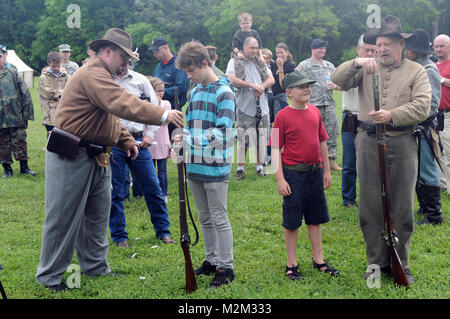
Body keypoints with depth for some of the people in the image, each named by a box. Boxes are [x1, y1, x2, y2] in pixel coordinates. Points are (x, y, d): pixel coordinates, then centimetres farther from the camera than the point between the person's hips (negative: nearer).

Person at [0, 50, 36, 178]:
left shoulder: (12, 73, 2)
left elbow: (25, 94, 3)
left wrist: (26, 113, -1)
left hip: (16, 116, 0)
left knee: (20, 142, 4)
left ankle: (24, 167, 16)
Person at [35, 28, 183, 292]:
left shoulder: (102, 77, 19)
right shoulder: (93, 75, -18)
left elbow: (111, 116, 24)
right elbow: (123, 105, -32)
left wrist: (127, 141, 10)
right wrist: (163, 115, -36)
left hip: (97, 159, 11)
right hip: (71, 158, -11)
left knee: (97, 216, 15)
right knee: (64, 218, -1)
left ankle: (96, 267, 27)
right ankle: (50, 276, 11)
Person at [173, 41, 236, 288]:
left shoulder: (224, 93, -10)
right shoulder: (194, 92, 13)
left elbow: (222, 132, -19)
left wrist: (190, 139, -24)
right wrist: (180, 145, 2)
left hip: (215, 167, -7)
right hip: (195, 165, 7)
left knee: (219, 218, -1)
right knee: (204, 218, 15)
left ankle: (226, 267, 8)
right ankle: (212, 260, 28)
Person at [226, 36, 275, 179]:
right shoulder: (235, 62, 0)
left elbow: (271, 79, 10)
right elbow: (231, 79, -16)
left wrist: (262, 87, -11)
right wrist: (252, 85, -17)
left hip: (262, 107, 5)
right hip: (245, 107, -5)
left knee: (262, 138, 7)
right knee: (242, 138, -4)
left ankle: (260, 166, 18)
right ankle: (240, 168, 7)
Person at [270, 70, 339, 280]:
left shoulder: (314, 111, 6)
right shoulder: (283, 116, -10)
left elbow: (322, 142, 14)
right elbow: (276, 149, -10)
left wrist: (326, 171, 14)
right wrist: (280, 178, -14)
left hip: (315, 172, 5)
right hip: (294, 174, -5)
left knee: (315, 218, 14)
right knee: (292, 221, 4)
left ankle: (319, 260, 26)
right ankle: (291, 265, 16)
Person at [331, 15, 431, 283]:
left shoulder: (416, 71, 5)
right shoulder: (367, 69, 11)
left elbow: (422, 106, -8)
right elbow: (338, 81, 0)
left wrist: (392, 116, -21)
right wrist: (356, 63, -16)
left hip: (402, 143, -1)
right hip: (368, 143, 2)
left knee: (402, 208, 4)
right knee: (371, 207, 6)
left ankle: (400, 264, 17)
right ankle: (376, 262, 19)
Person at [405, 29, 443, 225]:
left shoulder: (429, 70, -14)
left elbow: (432, 104, -18)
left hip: (424, 128, -9)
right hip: (412, 128, 9)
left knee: (427, 172, -5)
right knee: (416, 170, 16)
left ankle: (434, 215, 2)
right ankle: (424, 207, 28)